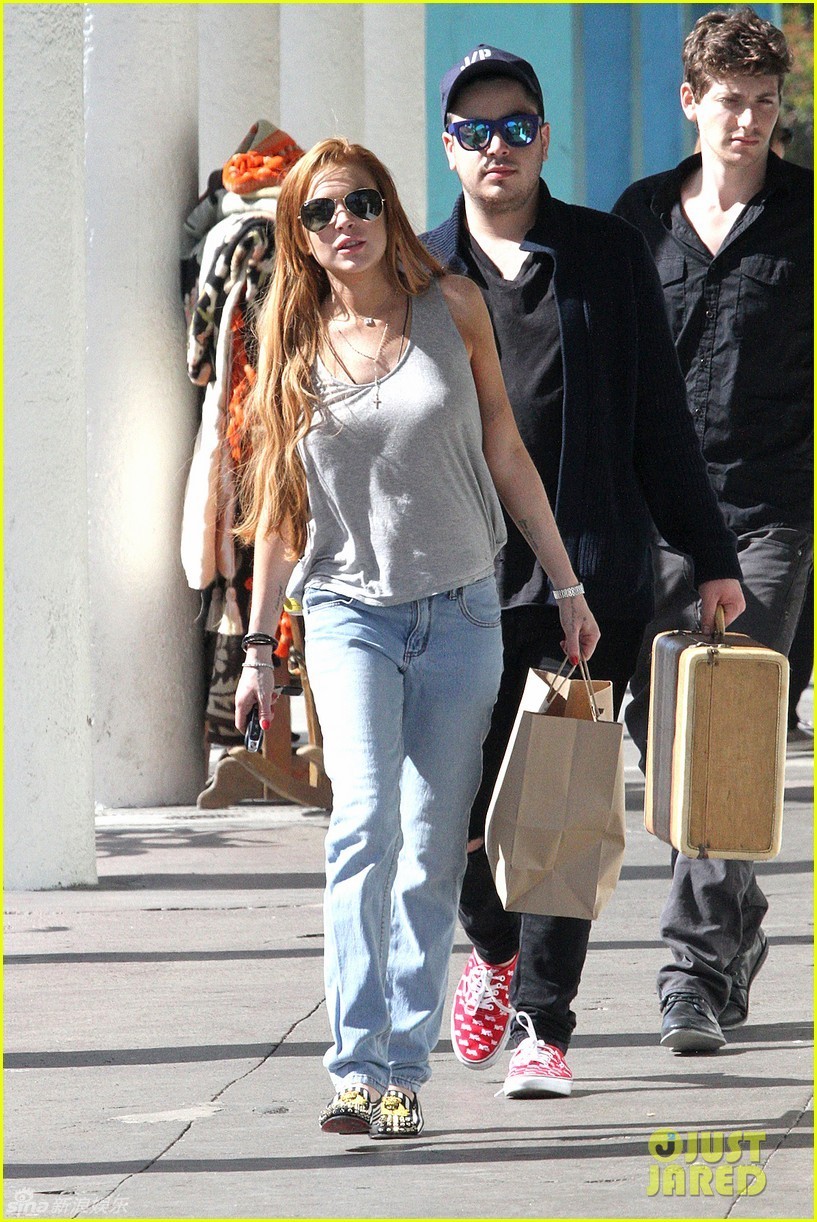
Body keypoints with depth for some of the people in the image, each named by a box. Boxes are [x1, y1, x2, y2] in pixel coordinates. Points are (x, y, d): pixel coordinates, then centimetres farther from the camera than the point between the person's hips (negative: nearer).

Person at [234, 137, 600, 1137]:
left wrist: (565, 585, 10)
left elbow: (506, 456, 10)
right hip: (349, 613, -1)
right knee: (364, 824, -20)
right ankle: (356, 1066, -22)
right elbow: (276, 508, 11)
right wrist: (259, 645, 11)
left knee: (431, 851, 0)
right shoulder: (295, 343, 4)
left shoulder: (452, 309, 3)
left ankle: (404, 1072, 7)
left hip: (459, 613, 1)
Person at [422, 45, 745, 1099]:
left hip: (594, 579, -1)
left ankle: (542, 1025, 6)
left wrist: (709, 556, 9)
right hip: (461, 588, 1)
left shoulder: (608, 257, 7)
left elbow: (659, 418, 10)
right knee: (464, 811, 1)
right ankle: (493, 950, 31)